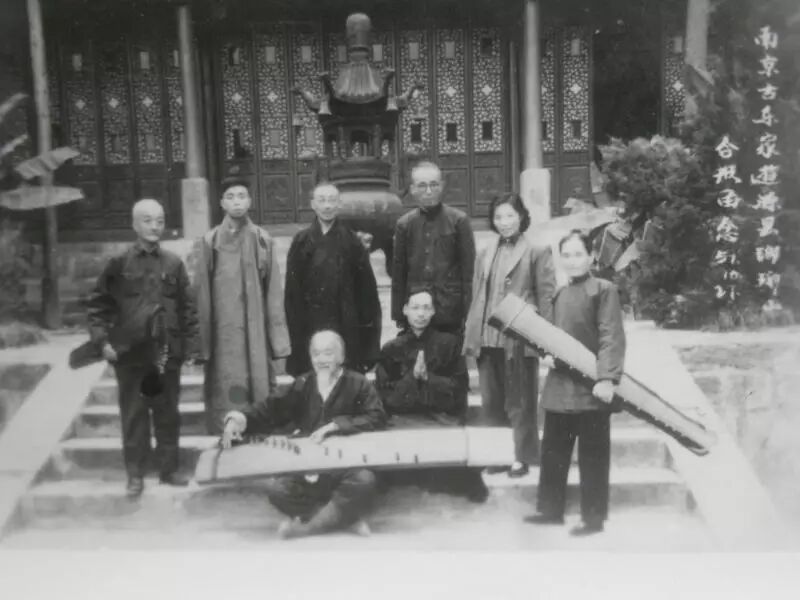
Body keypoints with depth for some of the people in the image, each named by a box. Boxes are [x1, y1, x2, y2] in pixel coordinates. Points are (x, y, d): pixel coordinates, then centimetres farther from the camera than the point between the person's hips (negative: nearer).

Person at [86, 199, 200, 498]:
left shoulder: (174, 263, 3)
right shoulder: (119, 263, -2)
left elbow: (187, 307, 5)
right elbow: (97, 303, 2)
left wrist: (191, 343, 2)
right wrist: (102, 340, -5)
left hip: (167, 352, 2)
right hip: (130, 352, -1)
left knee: (168, 413, 11)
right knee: (133, 415, 6)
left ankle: (169, 468, 24)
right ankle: (135, 474, 18)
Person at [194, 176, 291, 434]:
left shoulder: (263, 240, 4)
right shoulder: (210, 241, 3)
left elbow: (274, 292, 4)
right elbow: (201, 290, 3)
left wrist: (278, 337, 0)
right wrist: (202, 338, -1)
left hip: (256, 331, 1)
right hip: (222, 332, -1)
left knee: (259, 392, 3)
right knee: (224, 394, 0)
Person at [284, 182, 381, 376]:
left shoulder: (351, 242, 2)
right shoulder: (302, 242, 5)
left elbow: (366, 286, 0)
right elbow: (292, 288, 5)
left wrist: (368, 323, -5)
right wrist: (294, 324, 0)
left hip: (345, 324, -1)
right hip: (308, 326, 1)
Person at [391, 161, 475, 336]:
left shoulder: (458, 220, -1)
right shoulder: (404, 224, 6)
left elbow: (469, 269, -2)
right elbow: (398, 273, 8)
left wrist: (468, 313, -5)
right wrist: (398, 315, 5)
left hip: (451, 313, -2)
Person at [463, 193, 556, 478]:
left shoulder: (537, 252, -2)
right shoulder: (485, 253, 13)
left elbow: (546, 297, -5)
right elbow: (477, 296, 15)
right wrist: (472, 334, 10)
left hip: (519, 339, -5)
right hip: (487, 337, 5)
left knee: (519, 402, 4)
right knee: (491, 401, 13)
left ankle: (522, 457, 16)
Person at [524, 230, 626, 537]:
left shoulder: (604, 289, -8)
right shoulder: (560, 293, 13)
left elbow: (612, 337, -15)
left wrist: (607, 377, -24)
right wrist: (547, 352, 0)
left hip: (591, 388, -7)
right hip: (559, 386, 7)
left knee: (592, 455, 3)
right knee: (553, 450, 14)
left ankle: (593, 517, 14)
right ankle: (551, 508, 27)